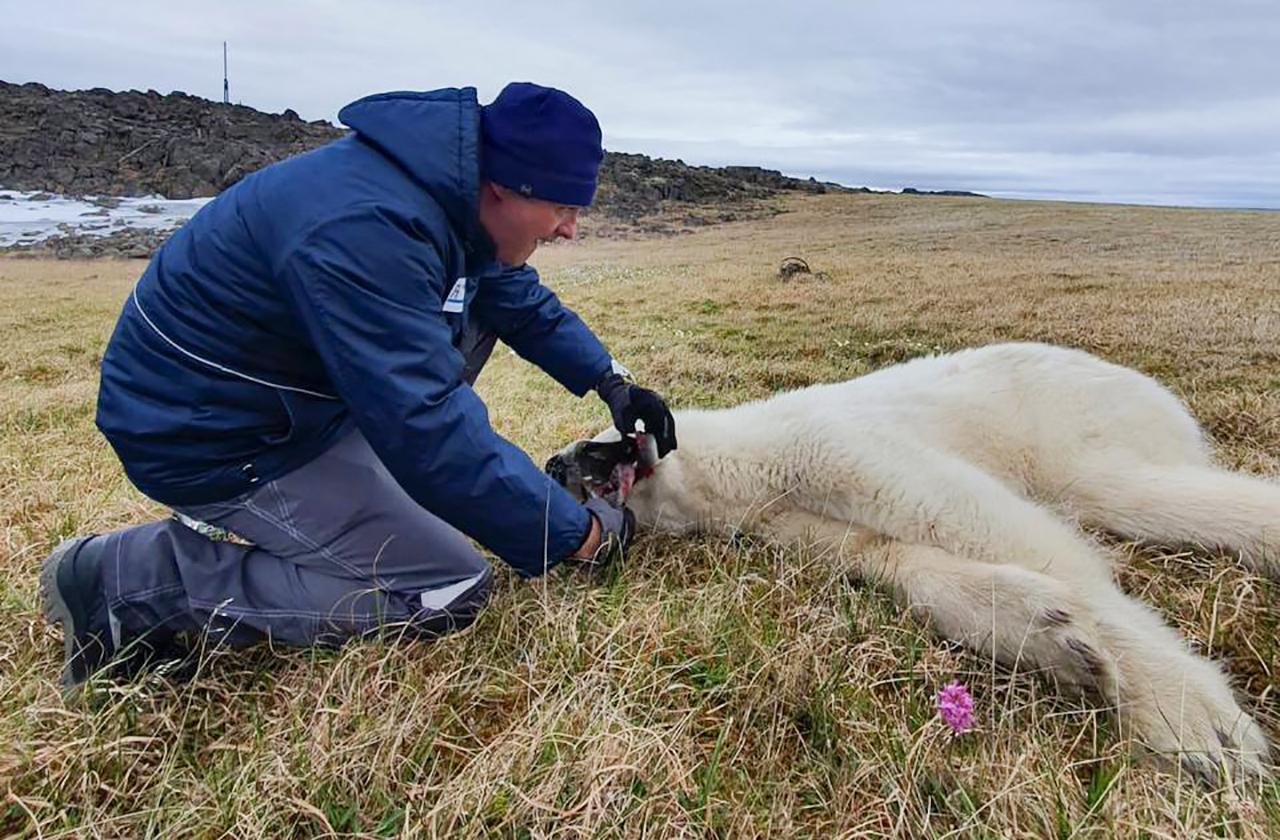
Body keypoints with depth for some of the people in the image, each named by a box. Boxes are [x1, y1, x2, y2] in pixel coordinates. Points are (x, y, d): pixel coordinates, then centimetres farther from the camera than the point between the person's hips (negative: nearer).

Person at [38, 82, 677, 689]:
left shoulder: (447, 190, -3)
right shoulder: (363, 231, -34)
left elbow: (520, 298, 14)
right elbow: (427, 428, -35)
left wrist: (610, 381, 6)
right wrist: (577, 534, -25)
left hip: (296, 385, 10)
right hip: (211, 439, -9)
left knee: (475, 305, 9)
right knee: (452, 592, -11)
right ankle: (130, 578, -7)